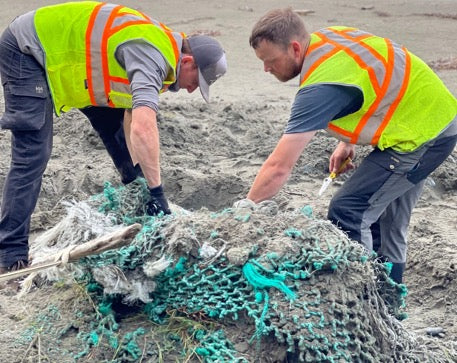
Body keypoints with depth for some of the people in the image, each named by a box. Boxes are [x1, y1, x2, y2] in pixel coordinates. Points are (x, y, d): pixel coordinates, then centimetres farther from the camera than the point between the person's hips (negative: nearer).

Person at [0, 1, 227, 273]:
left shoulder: (162, 48, 1)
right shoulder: (152, 57, -30)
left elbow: (132, 117, 3)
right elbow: (143, 127, -42)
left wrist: (141, 179, -2)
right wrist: (157, 191, -36)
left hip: (63, 51, 10)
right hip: (28, 49, -10)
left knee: (118, 135, 9)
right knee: (32, 156, -17)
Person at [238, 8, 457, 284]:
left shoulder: (320, 86, -28)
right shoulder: (326, 36, -2)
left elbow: (279, 167, -27)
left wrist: (245, 207, -19)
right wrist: (347, 142, 11)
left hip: (422, 134, -10)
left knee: (348, 213, -12)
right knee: (388, 225, 18)